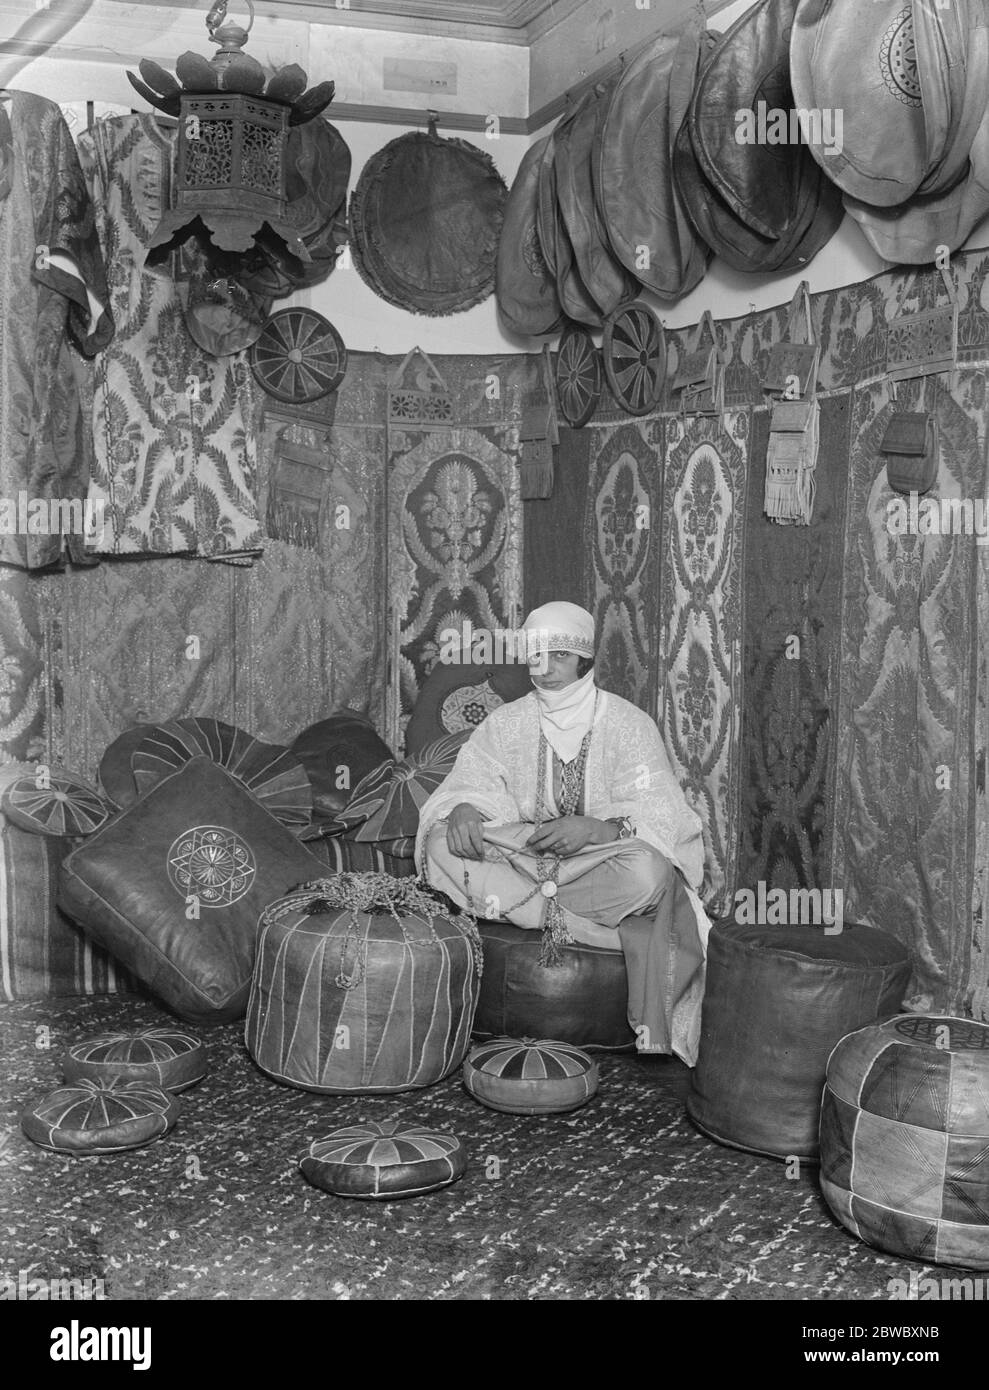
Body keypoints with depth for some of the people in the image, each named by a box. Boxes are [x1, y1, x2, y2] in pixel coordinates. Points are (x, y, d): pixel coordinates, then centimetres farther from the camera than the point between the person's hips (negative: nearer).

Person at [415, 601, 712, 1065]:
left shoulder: (627, 724, -4)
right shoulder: (505, 723, 5)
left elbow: (659, 820, -12)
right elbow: (468, 785, -1)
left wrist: (596, 828, -32)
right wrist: (462, 809, -27)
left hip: (599, 862, -3)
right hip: (520, 857, 3)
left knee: (648, 871, -37)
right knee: (442, 846, -25)